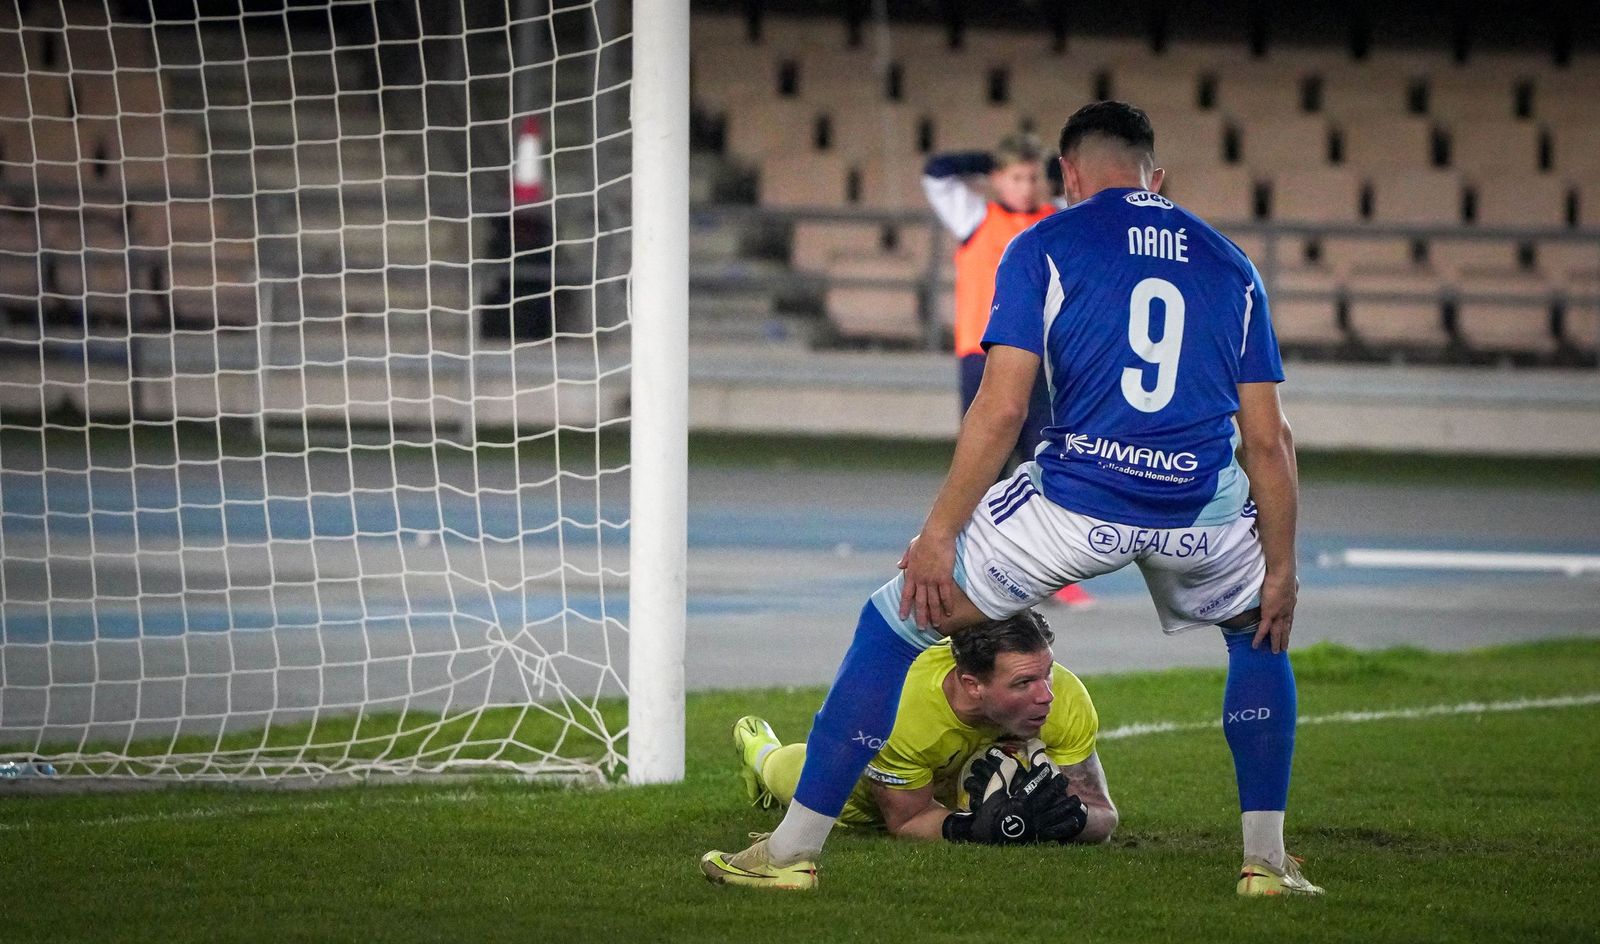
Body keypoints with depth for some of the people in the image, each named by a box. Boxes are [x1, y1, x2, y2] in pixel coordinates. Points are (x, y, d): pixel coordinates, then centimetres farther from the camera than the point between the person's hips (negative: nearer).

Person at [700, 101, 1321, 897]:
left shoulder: (1044, 248, 5)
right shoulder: (1229, 264, 15)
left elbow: (1001, 407, -5)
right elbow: (1267, 439, 11)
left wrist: (938, 534, -2)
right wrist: (1281, 568, 18)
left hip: (1076, 501, -3)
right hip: (1200, 510, 3)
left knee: (894, 623, 13)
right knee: (1259, 629, 34)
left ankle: (794, 848, 11)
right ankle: (1266, 860, 26)